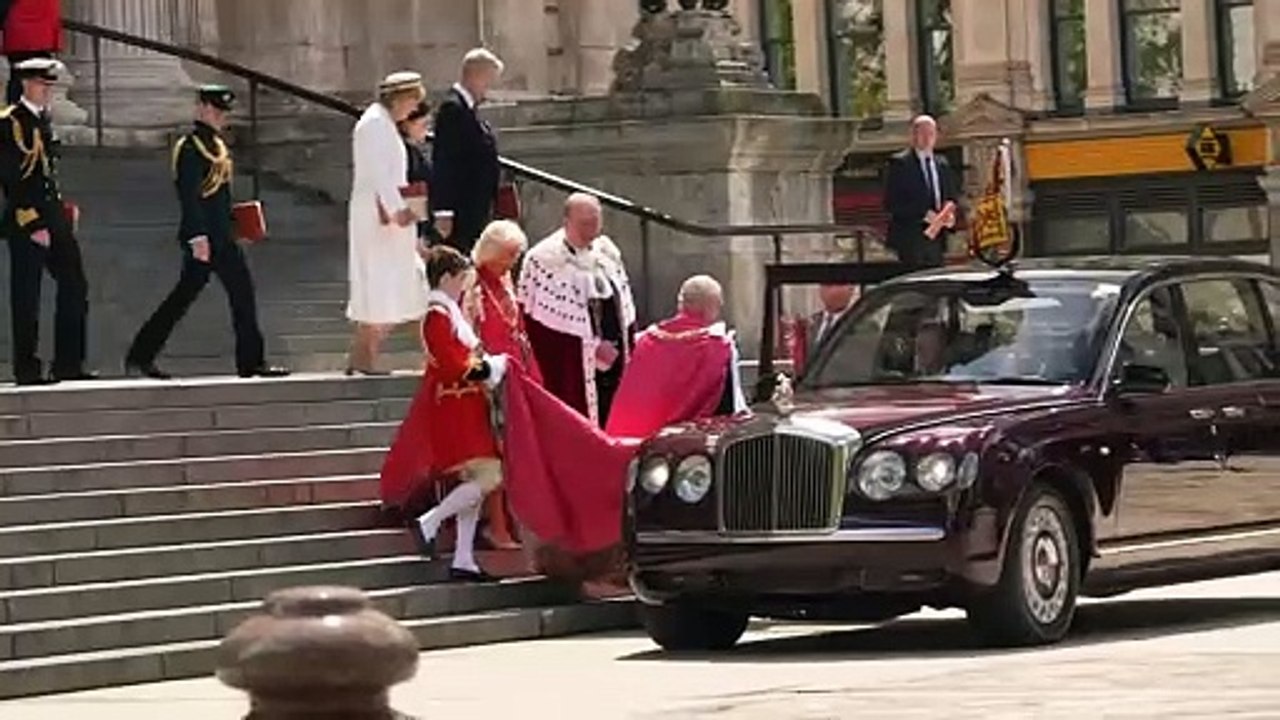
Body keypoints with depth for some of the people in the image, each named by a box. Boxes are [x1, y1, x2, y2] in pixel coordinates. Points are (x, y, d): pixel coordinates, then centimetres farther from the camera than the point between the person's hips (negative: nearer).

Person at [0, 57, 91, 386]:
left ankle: (69, 365, 10)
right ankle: (27, 370, 3)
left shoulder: (43, 119, 15)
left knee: (75, 288, 5)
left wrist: (62, 216, 14)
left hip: (54, 217, 8)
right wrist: (33, 225, -19)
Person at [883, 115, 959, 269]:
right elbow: (891, 204, -10)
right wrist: (924, 214, -18)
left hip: (937, 239, 6)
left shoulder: (942, 164, 17)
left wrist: (949, 215, -1)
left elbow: (951, 199, 23)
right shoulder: (899, 163, -3)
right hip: (911, 239, -6)